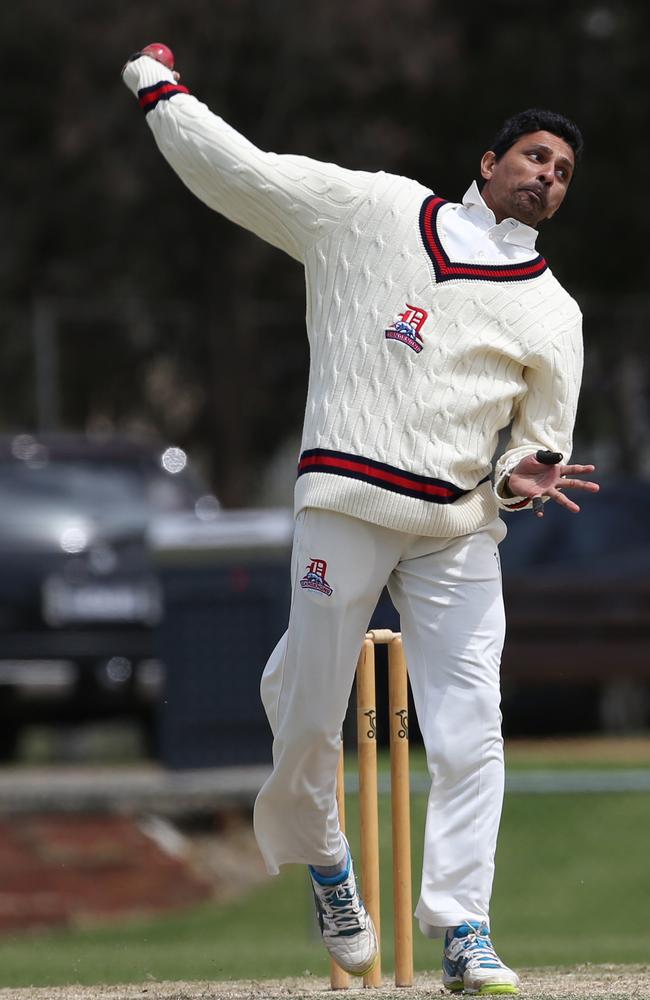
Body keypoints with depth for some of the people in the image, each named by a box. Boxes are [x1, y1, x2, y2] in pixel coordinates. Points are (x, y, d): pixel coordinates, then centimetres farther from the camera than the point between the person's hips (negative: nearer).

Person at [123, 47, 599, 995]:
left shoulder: (552, 313, 13)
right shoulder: (372, 210, 8)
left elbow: (544, 439, 14)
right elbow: (232, 168, 10)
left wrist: (522, 476, -8)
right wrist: (156, 85, 12)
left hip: (461, 526, 2)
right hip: (347, 504, -2)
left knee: (469, 738, -8)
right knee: (308, 716, 0)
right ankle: (320, 855, 29)